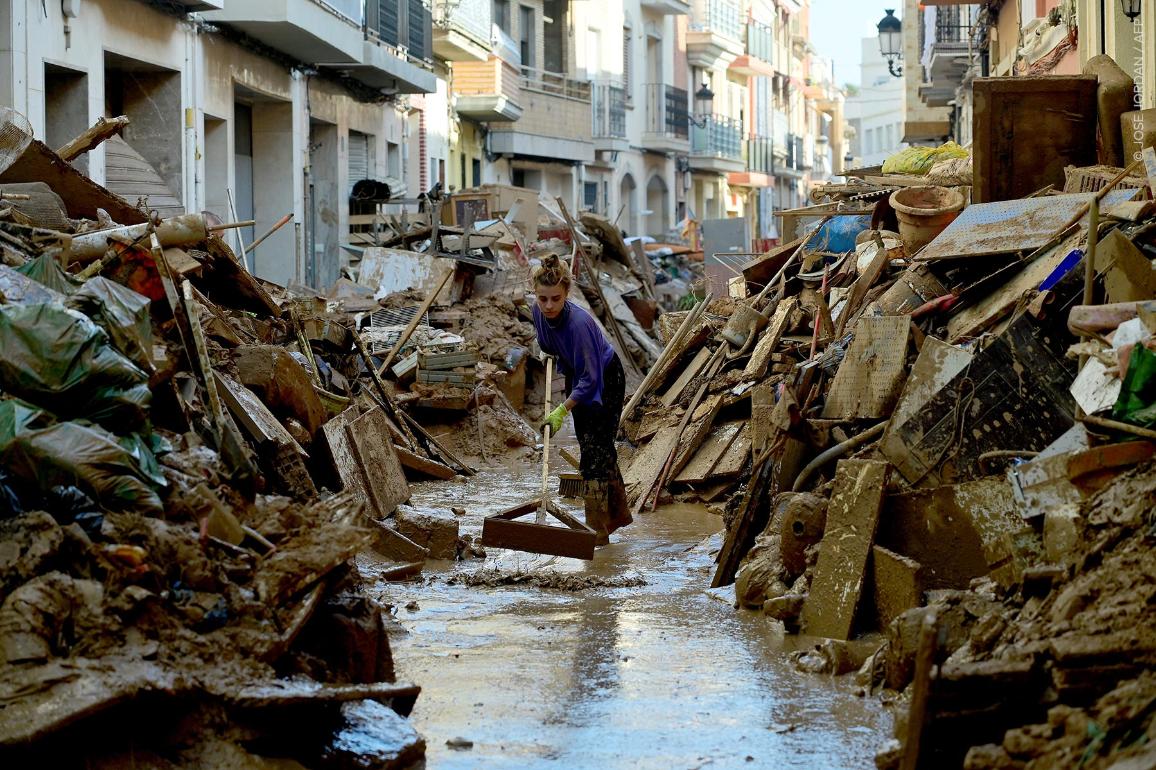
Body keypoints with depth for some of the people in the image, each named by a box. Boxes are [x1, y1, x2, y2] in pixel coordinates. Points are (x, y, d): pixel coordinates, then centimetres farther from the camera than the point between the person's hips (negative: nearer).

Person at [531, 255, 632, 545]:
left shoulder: (578, 323, -37)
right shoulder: (539, 311, -17)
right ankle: (618, 514, 28)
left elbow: (589, 380, -34)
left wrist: (562, 411, -36)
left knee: (595, 451, -11)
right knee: (601, 448, 15)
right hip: (578, 377, 7)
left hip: (605, 382, -7)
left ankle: (597, 530, -10)